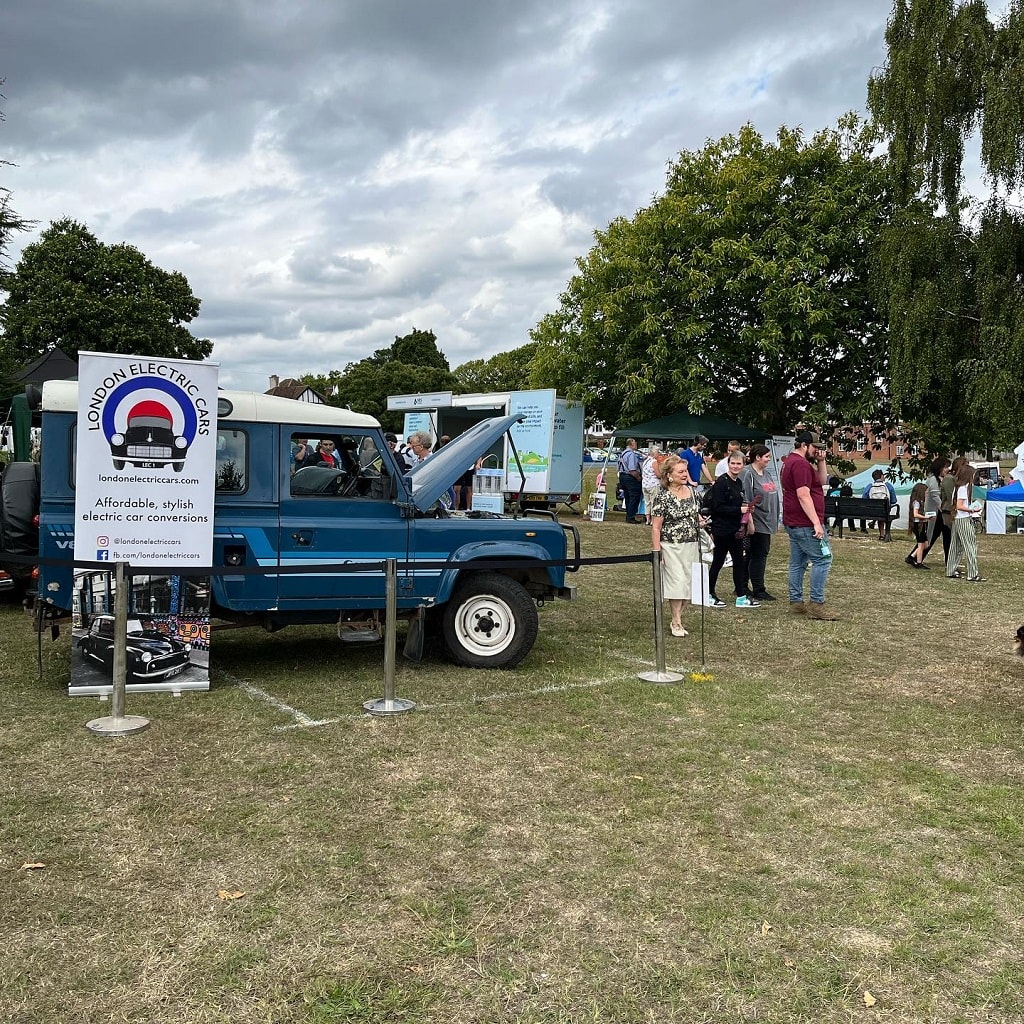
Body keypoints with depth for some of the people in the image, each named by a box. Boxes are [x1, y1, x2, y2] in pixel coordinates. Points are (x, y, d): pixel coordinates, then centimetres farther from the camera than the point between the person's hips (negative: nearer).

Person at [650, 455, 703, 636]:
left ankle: (677, 618, 20)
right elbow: (655, 527, -10)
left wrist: (702, 521, 4)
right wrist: (657, 552, -14)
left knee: (690, 584, 6)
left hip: (692, 546, 6)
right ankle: (676, 623, 2)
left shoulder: (692, 491, 6)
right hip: (672, 547, -6)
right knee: (677, 582, -8)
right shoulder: (662, 497, -11)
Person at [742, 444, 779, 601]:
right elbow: (746, 501, -18)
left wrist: (775, 521, 21)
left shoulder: (765, 473, 15)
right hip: (757, 523, -9)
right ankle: (758, 591, 3)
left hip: (767, 522, 9)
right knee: (758, 555, -4)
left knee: (762, 554, 12)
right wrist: (749, 522, -22)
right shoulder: (748, 474, -13)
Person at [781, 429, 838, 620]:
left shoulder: (791, 461, 19)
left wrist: (821, 461, 8)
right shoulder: (801, 464, -15)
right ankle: (817, 604, -10)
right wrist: (817, 523, -24)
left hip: (793, 523, 11)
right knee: (823, 559, -10)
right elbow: (803, 496, -23)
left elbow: (822, 480, 23)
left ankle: (795, 602, 15)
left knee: (798, 563, 12)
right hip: (805, 523, -11)